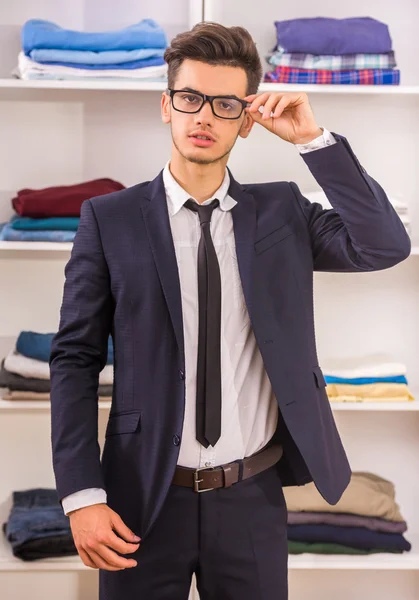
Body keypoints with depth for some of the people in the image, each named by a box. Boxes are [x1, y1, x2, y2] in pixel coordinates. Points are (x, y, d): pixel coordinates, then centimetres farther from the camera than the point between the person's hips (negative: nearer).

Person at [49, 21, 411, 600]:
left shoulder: (281, 210, 3)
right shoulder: (109, 219, -4)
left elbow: (386, 246, -9)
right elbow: (75, 359, -4)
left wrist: (313, 139, -13)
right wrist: (82, 496, -11)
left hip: (254, 497, 2)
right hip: (146, 498, -1)